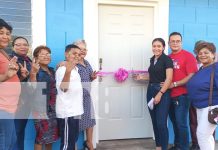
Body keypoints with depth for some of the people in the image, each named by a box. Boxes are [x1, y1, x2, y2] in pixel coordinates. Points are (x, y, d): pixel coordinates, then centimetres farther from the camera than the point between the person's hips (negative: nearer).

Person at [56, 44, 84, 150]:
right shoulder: (62, 69, -15)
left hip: (75, 111, 10)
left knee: (73, 139, 19)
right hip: (66, 112, -9)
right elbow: (64, 87, -33)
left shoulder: (75, 69, 13)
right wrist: (68, 71, -47)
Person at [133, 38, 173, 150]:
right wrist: (142, 77, 11)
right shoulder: (152, 59, 13)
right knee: (154, 122, 12)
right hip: (151, 91, 7)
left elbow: (169, 79, -15)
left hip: (162, 93, -7)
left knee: (161, 123, -7)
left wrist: (160, 94, -20)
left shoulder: (167, 59, -8)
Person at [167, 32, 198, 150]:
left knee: (181, 123, 1)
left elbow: (192, 76, -16)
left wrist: (174, 84, -17)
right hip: (170, 95, 6)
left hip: (182, 95, -6)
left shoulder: (188, 56, -9)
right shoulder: (168, 58, 10)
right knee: (174, 122, 16)